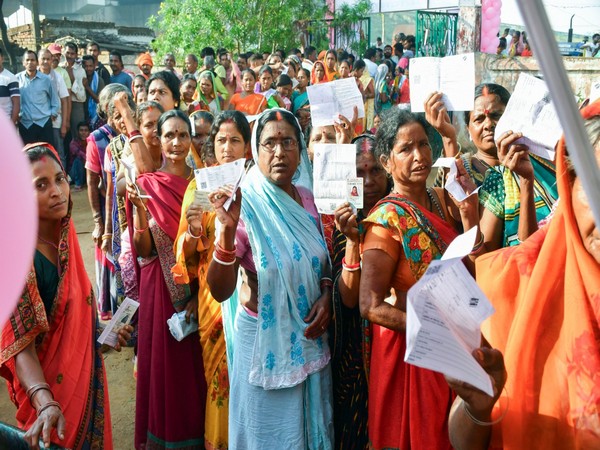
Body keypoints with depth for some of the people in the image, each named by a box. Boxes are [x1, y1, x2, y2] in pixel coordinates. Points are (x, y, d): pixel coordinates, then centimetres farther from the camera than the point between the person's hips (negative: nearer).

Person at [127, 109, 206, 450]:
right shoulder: (147, 185, -4)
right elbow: (143, 251, -8)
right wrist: (138, 208, -23)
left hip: (200, 288, 2)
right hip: (162, 288, -1)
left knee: (197, 365, 11)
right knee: (165, 362, 8)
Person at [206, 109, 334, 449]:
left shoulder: (310, 200, -1)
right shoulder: (245, 206, -16)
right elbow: (220, 291, -24)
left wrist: (326, 293, -7)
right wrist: (228, 229, -37)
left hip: (311, 338, 5)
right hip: (264, 337, -4)